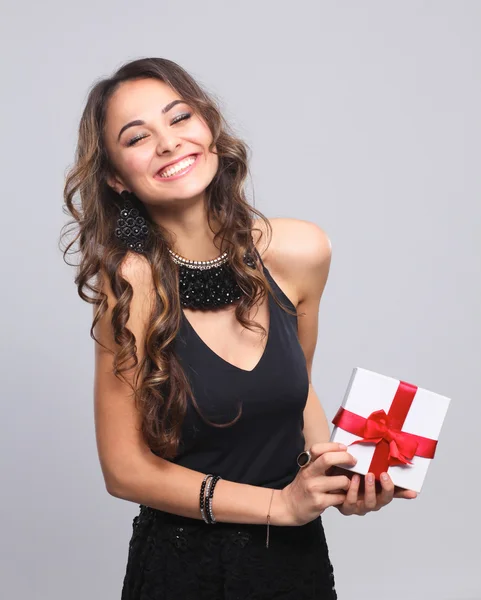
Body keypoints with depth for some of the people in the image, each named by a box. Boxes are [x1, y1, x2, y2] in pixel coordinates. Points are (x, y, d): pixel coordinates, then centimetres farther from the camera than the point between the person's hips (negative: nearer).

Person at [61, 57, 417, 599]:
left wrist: (329, 463, -10)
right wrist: (282, 502, -19)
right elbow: (125, 468, -15)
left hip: (299, 555, 4)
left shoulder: (300, 252, -9)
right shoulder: (131, 281, -20)